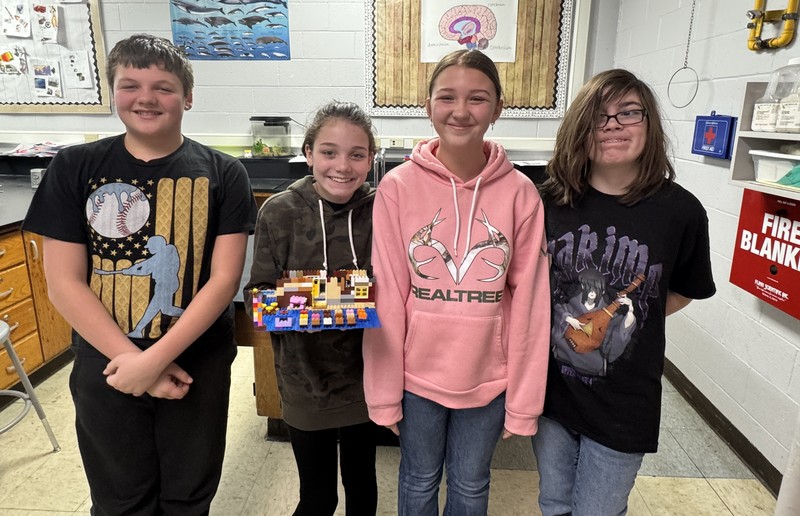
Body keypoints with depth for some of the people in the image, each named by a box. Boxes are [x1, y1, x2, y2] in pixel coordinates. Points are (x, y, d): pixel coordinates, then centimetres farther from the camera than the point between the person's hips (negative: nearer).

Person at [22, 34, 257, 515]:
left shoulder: (223, 174, -6)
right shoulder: (75, 168, -2)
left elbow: (224, 279, -11)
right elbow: (64, 283, -5)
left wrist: (156, 358, -17)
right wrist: (131, 359, -14)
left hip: (197, 366, 0)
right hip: (105, 366, 1)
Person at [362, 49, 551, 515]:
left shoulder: (520, 193, -9)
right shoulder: (398, 187, -11)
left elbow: (528, 301, -6)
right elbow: (388, 297, -9)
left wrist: (523, 401, -3)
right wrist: (385, 393, -5)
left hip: (488, 377, 1)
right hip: (417, 373, 0)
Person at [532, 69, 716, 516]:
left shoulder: (680, 210, -12)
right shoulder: (550, 201, -9)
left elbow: (683, 291, 4)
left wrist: (621, 320, -5)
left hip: (624, 403, -1)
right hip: (550, 388, 2)